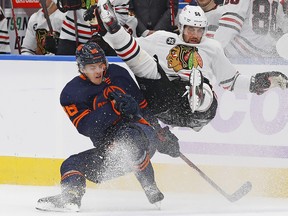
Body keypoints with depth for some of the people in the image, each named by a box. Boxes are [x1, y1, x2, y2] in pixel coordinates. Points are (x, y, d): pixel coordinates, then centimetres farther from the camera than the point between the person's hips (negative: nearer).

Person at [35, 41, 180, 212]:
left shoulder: (118, 74, 5)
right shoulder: (72, 93, -1)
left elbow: (143, 106, 15)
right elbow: (86, 126, -17)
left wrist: (163, 134, 13)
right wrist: (115, 107, -29)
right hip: (108, 150, 3)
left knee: (131, 138, -38)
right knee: (71, 165, -10)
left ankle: (151, 189, -28)